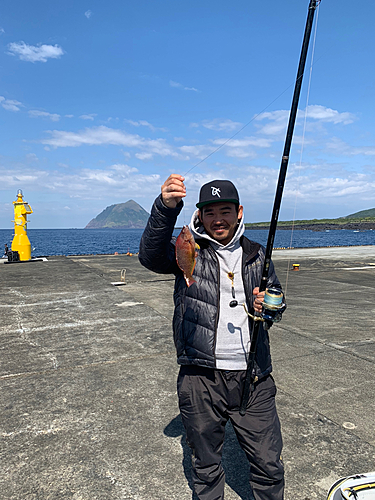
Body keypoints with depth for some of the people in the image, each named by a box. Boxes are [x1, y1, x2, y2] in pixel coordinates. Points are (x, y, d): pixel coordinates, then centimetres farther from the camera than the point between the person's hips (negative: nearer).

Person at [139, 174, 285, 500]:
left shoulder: (256, 254, 8)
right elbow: (151, 256, -24)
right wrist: (166, 207, -40)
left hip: (254, 377, 3)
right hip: (201, 378, -2)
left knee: (270, 467, 14)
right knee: (206, 467, 18)